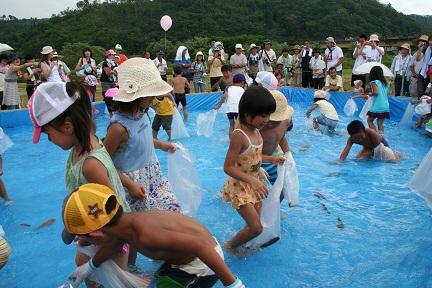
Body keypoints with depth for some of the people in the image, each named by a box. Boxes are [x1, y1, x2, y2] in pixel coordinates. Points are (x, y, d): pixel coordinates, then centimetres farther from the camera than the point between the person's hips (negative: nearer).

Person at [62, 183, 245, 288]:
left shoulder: (144, 234, -36)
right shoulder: (127, 223, -7)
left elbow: (200, 245, -38)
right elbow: (114, 242, 19)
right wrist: (90, 266, 34)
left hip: (202, 265, -9)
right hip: (188, 259, 9)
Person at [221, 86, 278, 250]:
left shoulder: (257, 132, 2)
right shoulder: (239, 135, -25)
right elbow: (228, 167, -26)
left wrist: (273, 160, 16)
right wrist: (253, 181, -32)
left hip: (254, 184, 9)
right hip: (240, 186, -8)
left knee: (255, 224, 16)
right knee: (256, 228, -9)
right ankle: (230, 246, 16)